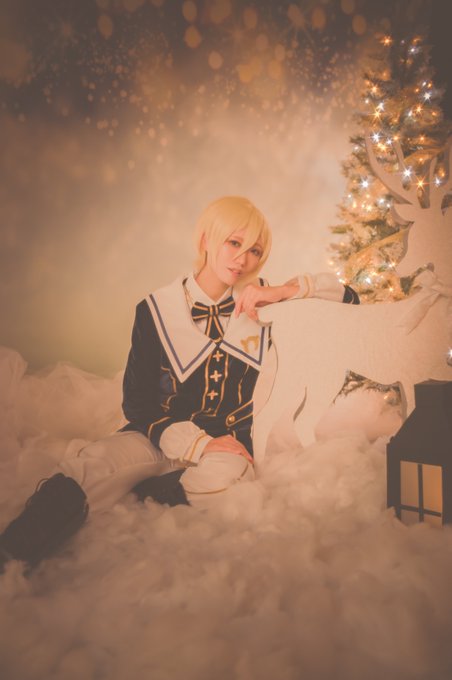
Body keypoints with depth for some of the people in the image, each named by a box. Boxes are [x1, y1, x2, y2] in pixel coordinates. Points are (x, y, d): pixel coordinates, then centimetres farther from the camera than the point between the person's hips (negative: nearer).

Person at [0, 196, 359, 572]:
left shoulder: (261, 302, 4)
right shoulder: (156, 309, 0)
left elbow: (348, 298, 8)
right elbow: (137, 400, -1)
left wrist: (287, 290, -11)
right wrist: (196, 443, -16)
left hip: (231, 445, 1)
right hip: (164, 436, 0)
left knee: (223, 475, -36)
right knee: (89, 467, -32)